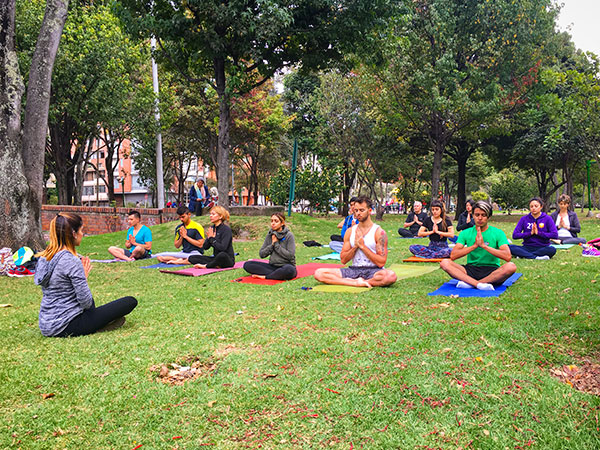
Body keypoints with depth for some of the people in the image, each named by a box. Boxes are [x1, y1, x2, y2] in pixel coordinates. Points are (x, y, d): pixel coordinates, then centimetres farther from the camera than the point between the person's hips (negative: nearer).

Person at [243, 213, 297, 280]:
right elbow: (261, 254, 5)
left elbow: (290, 255, -16)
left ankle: (265, 277, -21)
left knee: (289, 270, -42)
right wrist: (272, 244, -9)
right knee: (247, 264, -12)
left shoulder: (289, 235, -7)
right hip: (272, 266, 5)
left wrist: (276, 244, -12)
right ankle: (276, 274, -19)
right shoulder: (270, 235, 8)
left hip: (286, 266, -5)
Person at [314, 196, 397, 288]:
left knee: (391, 276, -40)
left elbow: (381, 263, -9)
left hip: (372, 270, -3)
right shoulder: (350, 231, 10)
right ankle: (358, 283, -23)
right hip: (354, 269, 3)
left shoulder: (379, 232, -2)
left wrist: (362, 246, -12)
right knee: (318, 273, -17)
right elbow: (343, 260, 9)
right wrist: (355, 246, -8)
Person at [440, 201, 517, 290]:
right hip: (471, 269, 1)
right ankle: (480, 284, -34)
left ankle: (469, 283, -28)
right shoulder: (466, 233, 6)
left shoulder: (498, 233, 1)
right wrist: (474, 245, -16)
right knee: (444, 263, -22)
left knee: (511, 266, -32)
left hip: (492, 270, -1)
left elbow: (507, 257, -14)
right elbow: (453, 256, -7)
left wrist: (484, 246, -18)